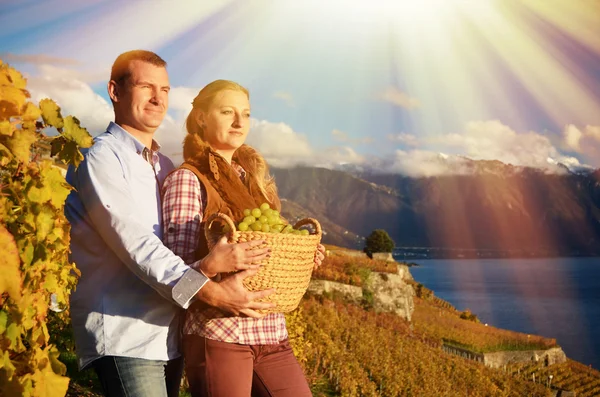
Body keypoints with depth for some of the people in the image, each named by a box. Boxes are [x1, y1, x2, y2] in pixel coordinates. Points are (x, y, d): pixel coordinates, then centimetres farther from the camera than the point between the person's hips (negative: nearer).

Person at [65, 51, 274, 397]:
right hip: (124, 336, -8)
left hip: (169, 332, 8)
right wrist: (211, 292, -27)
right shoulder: (101, 158, -8)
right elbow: (138, 245, -19)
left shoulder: (164, 166, 19)